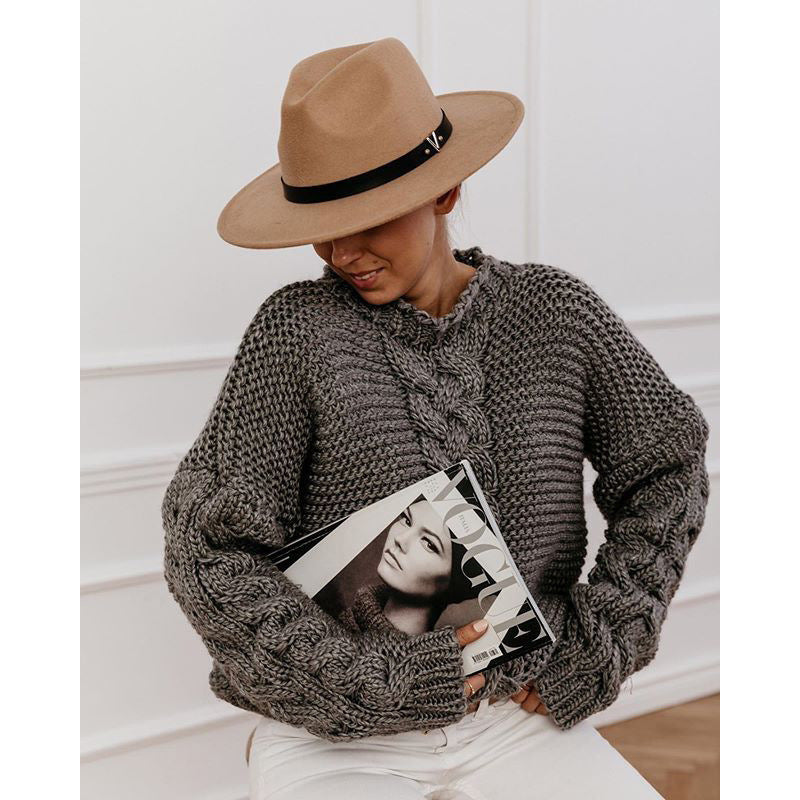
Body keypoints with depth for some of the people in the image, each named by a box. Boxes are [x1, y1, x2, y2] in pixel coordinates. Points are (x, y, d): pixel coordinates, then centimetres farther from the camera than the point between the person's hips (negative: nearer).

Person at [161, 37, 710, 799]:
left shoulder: (554, 310, -2)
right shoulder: (297, 328, -9)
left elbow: (669, 465, 7)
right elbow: (206, 549, -10)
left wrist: (601, 646, -1)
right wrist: (370, 679, -15)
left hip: (522, 714, 3)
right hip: (337, 739, -2)